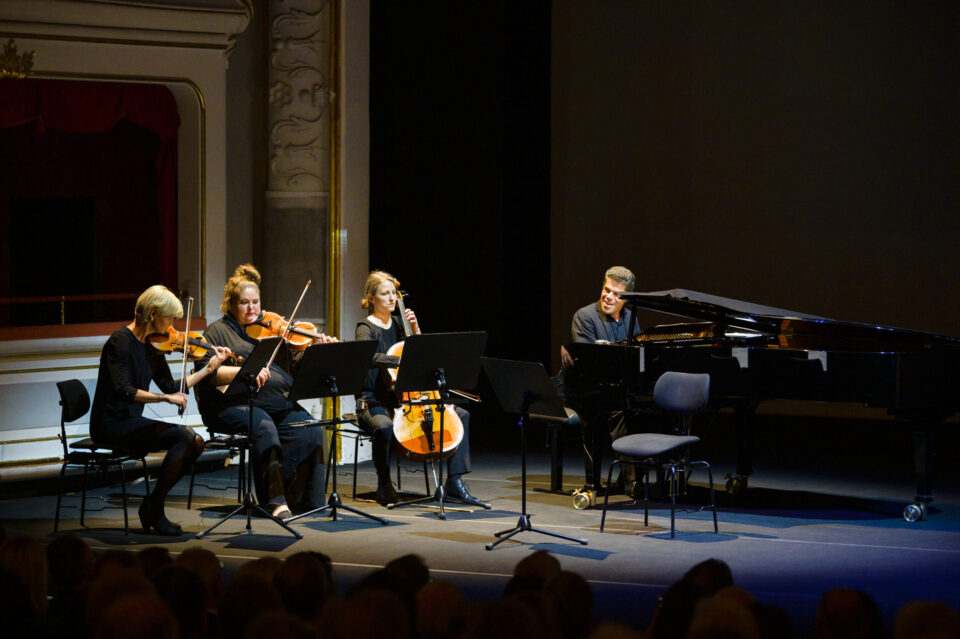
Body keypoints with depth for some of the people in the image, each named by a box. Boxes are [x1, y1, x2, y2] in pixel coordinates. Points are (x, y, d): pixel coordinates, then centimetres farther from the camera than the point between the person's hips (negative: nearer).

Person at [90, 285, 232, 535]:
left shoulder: (152, 346, 12)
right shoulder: (120, 341, -14)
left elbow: (172, 389, 15)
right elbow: (123, 390, -25)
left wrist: (210, 366, 12)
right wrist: (164, 397, -31)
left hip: (132, 421, 8)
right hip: (111, 424, -8)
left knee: (196, 442, -9)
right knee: (183, 436, -23)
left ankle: (152, 506, -1)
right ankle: (153, 512, -13)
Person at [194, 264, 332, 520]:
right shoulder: (218, 331, 8)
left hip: (279, 403, 4)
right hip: (234, 406, -4)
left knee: (309, 428, -22)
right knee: (264, 427, -34)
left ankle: (307, 499, -18)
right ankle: (276, 500, -35)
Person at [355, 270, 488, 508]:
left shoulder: (397, 324, 14)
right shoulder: (366, 328, -5)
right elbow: (369, 357, -27)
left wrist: (415, 328, 1)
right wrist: (402, 361, -41)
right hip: (374, 402, -7)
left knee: (462, 415, -6)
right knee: (384, 427, -41)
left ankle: (455, 482, -10)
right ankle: (384, 486, -16)